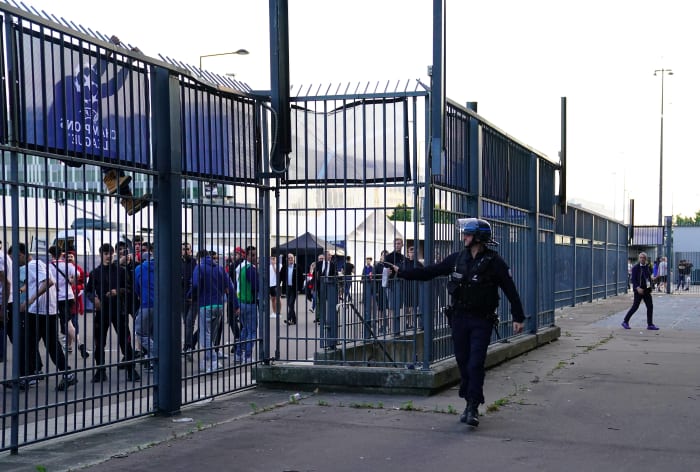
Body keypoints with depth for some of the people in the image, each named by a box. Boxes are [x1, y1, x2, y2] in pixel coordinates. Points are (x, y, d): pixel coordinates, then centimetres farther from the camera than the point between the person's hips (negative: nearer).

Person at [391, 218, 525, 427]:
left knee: (475, 364, -10)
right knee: (463, 362, 7)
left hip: (482, 321, -5)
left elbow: (510, 290, -7)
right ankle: (470, 404, 18)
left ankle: (473, 408, -6)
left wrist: (518, 317, -11)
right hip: (459, 317, 5)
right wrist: (401, 271, 10)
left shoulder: (494, 261, -8)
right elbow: (428, 272, 11)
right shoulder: (457, 258, 5)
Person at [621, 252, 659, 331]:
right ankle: (625, 322, 10)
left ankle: (650, 324, 11)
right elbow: (633, 279, -13)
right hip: (639, 290, -6)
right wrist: (638, 288, -24)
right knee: (635, 306, -3)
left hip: (647, 290, 6)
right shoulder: (636, 267, -9)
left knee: (650, 306, 3)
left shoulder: (648, 267, 9)